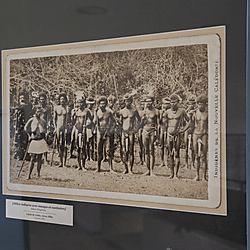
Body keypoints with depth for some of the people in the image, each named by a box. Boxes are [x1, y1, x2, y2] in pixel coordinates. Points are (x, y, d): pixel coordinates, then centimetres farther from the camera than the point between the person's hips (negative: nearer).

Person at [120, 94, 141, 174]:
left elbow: (138, 120, 9)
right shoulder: (122, 111, 9)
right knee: (124, 151, 2)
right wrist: (120, 128, 7)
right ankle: (126, 168, 11)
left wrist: (135, 128, -1)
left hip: (131, 132, -2)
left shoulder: (134, 111, 2)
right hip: (124, 131, 3)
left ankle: (130, 169, -1)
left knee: (131, 151, -4)